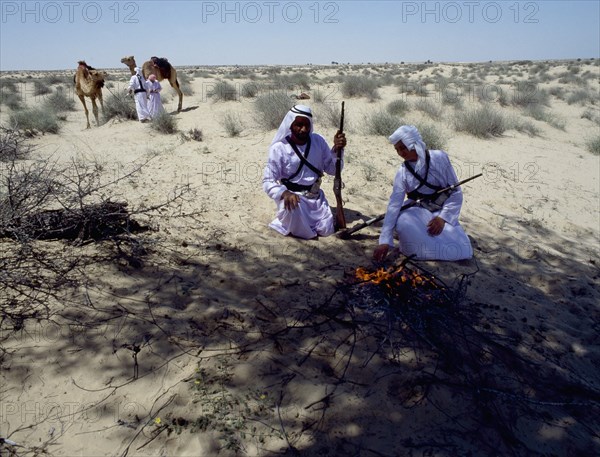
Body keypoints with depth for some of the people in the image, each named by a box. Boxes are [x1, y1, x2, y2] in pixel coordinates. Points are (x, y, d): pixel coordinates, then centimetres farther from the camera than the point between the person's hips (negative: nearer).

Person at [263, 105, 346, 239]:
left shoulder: (318, 141, -5)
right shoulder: (279, 148, -17)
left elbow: (332, 169, -1)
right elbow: (268, 181, -17)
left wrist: (337, 149, -20)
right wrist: (285, 193, -37)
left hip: (315, 196, 4)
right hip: (293, 195, -4)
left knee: (326, 230, -4)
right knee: (293, 207, -37)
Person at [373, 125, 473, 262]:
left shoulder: (439, 158, -13)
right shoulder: (403, 172, -9)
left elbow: (456, 191, -8)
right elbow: (394, 204, -16)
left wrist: (442, 217, -19)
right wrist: (385, 240, -25)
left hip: (444, 211, 0)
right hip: (420, 212, 0)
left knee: (462, 251, -18)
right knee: (403, 223, -34)